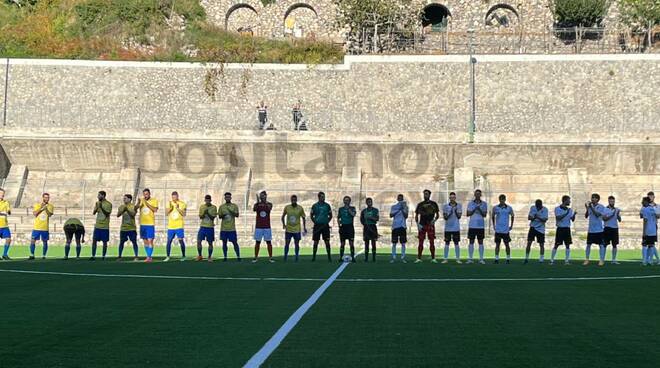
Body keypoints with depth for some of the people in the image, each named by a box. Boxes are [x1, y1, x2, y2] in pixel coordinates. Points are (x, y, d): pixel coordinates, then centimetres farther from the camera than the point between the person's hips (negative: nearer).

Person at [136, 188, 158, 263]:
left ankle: (149, 257, -11)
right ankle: (149, 257, 15)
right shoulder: (141, 200, 9)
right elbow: (135, 209, 0)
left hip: (150, 224, -4)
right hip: (142, 224, 4)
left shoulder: (154, 200, 0)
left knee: (150, 240, -10)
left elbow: (155, 209, -14)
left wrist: (147, 203, -19)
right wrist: (138, 203, -20)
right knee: (145, 241, 8)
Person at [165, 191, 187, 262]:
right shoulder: (170, 203, 8)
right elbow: (166, 213, 4)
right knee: (169, 241, 1)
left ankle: (183, 256, 7)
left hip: (179, 226, -3)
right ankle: (168, 257, 6)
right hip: (171, 226, 3)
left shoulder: (182, 204, -2)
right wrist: (170, 208, -12)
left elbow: (184, 214, -8)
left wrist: (178, 208, -20)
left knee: (181, 240, -4)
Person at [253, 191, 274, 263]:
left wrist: (266, 201, -43)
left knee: (269, 242, -1)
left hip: (267, 227, 0)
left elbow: (269, 208, -24)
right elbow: (254, 209, -21)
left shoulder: (269, 204, 1)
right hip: (258, 227, 0)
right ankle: (255, 257, 10)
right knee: (257, 242, 3)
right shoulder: (257, 204, 2)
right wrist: (258, 201, -38)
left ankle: (270, 257, 4)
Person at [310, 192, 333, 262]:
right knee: (315, 242, 2)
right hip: (317, 226, 0)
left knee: (327, 242, -1)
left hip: (325, 225, 0)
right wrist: (315, 222, -2)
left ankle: (329, 257, 3)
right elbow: (311, 215, 11)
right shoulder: (314, 206, 3)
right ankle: (314, 257, 8)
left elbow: (330, 215, 12)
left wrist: (327, 222, -1)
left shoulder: (327, 205, 5)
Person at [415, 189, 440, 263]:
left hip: (430, 225, -1)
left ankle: (433, 258, 3)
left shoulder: (434, 204, 7)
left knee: (432, 242, -2)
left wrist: (434, 220, -9)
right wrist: (418, 224, -3)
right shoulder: (420, 204, 9)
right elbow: (416, 216, 10)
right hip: (422, 225, 1)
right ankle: (419, 258, 2)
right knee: (421, 242, -1)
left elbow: (437, 215, 11)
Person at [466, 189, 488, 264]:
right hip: (472, 225, 0)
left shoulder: (484, 204, 5)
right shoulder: (470, 203, 6)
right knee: (471, 242, 1)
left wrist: (480, 210, -18)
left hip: (481, 226, 0)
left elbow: (485, 215, -1)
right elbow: (468, 214, 1)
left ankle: (481, 259, 4)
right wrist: (474, 210, -15)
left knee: (480, 242, 1)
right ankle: (470, 259, 4)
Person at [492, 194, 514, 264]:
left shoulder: (509, 208, 0)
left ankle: (508, 258, 9)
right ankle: (496, 258, 7)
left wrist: (511, 225, 11)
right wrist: (493, 225, 12)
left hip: (506, 230, 0)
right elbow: (492, 216, 16)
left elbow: (512, 216, 15)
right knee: (497, 244, 2)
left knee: (507, 244, 2)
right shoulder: (495, 208, 1)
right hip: (498, 230, 0)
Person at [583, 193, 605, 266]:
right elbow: (586, 216, 4)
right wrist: (587, 208, -10)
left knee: (601, 245, 1)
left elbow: (597, 214, -19)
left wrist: (591, 207, -21)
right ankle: (586, 260, 10)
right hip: (591, 229, 4)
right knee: (588, 244, 4)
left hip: (599, 230, -4)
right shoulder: (590, 206, 8)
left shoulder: (601, 207, -4)